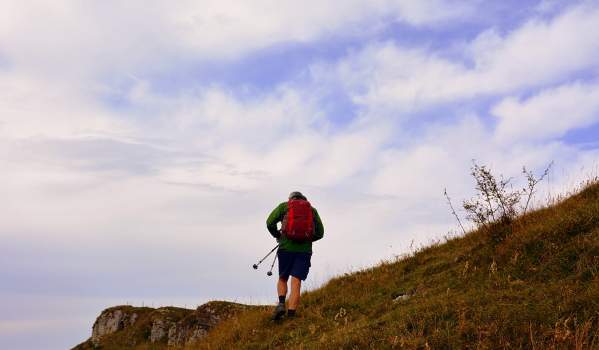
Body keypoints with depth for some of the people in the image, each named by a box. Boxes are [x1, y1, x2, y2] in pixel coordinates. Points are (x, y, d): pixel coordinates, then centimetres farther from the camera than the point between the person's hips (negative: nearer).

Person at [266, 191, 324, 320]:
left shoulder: (284, 206, 14)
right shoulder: (312, 210, 18)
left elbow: (270, 223, 2)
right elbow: (320, 233, 14)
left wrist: (278, 236, 18)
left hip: (286, 247, 0)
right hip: (305, 249, 1)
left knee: (282, 278, 17)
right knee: (296, 283, -2)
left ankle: (281, 303, -7)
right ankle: (291, 316, -11)